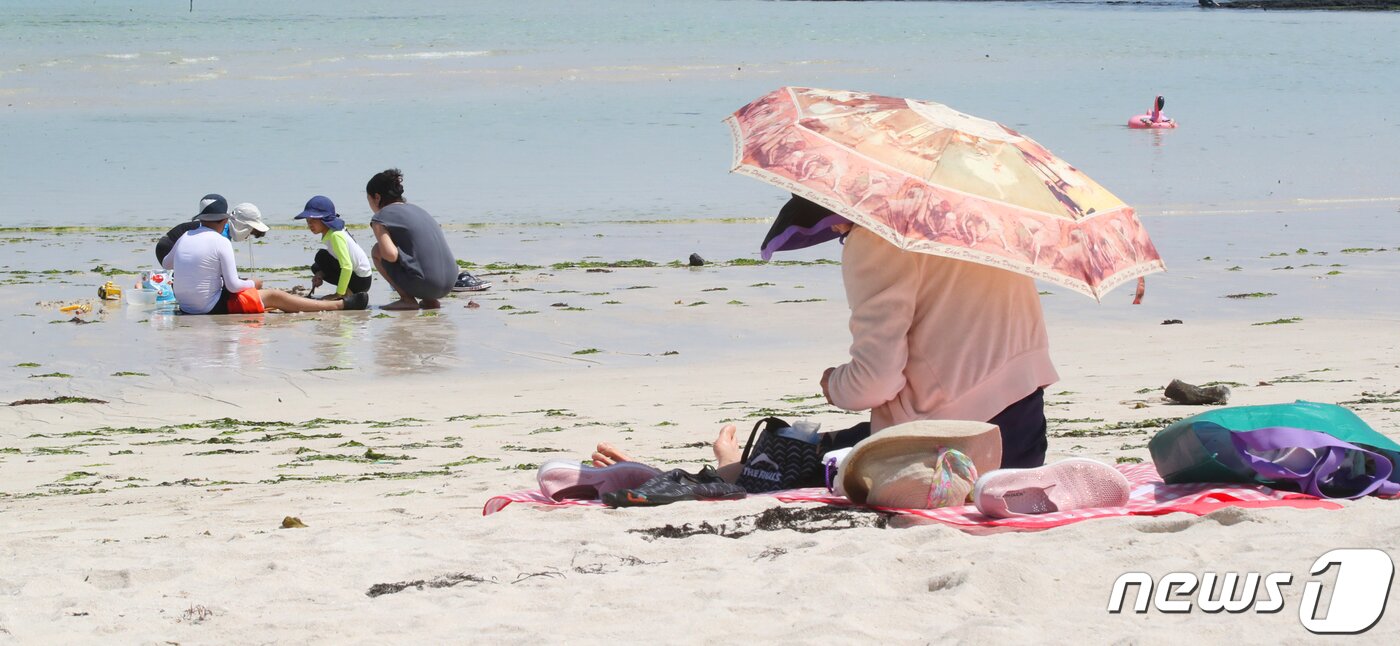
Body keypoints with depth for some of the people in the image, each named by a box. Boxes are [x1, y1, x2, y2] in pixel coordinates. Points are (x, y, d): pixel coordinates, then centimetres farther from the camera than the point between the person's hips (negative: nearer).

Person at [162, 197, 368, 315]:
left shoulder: (185, 238, 3)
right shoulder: (221, 242, -16)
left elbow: (165, 264, 22)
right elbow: (233, 285, -16)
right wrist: (251, 284, 6)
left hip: (185, 305, 8)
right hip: (211, 307, -8)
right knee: (275, 296, 2)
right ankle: (340, 305, 7)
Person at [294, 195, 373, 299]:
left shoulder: (335, 236, -23)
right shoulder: (329, 233, 5)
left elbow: (347, 267, -30)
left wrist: (339, 294, -27)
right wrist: (320, 275, -5)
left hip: (360, 281, -9)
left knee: (321, 256, -15)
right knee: (316, 268, 17)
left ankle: (347, 293, -9)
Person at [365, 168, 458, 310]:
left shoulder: (381, 217, -1)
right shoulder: (416, 209, 22)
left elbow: (390, 255, -16)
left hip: (423, 285, -7)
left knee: (377, 251, 9)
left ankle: (407, 299, 1)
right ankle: (429, 300, 14)